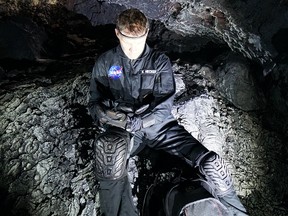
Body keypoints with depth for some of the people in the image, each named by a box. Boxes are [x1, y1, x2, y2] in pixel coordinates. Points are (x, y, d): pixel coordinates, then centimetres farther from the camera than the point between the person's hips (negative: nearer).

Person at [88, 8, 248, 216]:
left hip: (159, 125, 1)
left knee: (211, 163, -14)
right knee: (108, 147, -38)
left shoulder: (160, 61, 1)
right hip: (122, 129, 0)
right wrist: (105, 115, -21)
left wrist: (134, 122, -24)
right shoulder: (105, 63, 3)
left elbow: (164, 105, -9)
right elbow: (95, 102, 4)